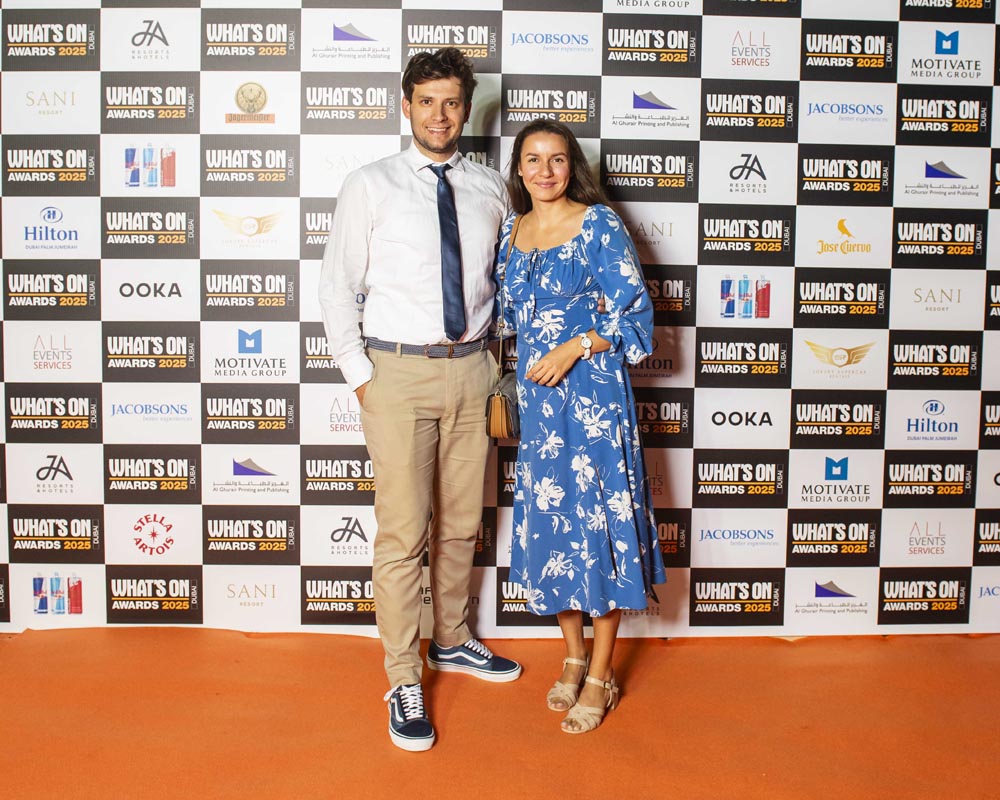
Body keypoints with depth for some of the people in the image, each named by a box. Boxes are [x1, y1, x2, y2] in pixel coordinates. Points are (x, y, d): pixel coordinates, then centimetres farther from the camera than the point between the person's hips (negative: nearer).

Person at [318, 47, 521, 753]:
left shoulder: (490, 190, 8)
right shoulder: (370, 186, -1)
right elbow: (339, 288, 1)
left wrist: (497, 362, 10)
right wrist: (361, 377, -4)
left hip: (470, 369, 4)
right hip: (397, 371, -3)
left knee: (462, 523, 15)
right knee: (403, 531, -3)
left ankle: (454, 642, 37)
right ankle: (404, 681, 12)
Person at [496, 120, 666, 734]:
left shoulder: (600, 224, -6)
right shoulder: (511, 231, 10)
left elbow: (635, 312, -9)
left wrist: (573, 348, -17)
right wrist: (520, 373, 10)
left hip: (592, 391, -5)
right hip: (536, 393, 6)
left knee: (597, 518, -1)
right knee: (547, 523, 10)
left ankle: (601, 676, 13)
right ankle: (574, 656, 28)